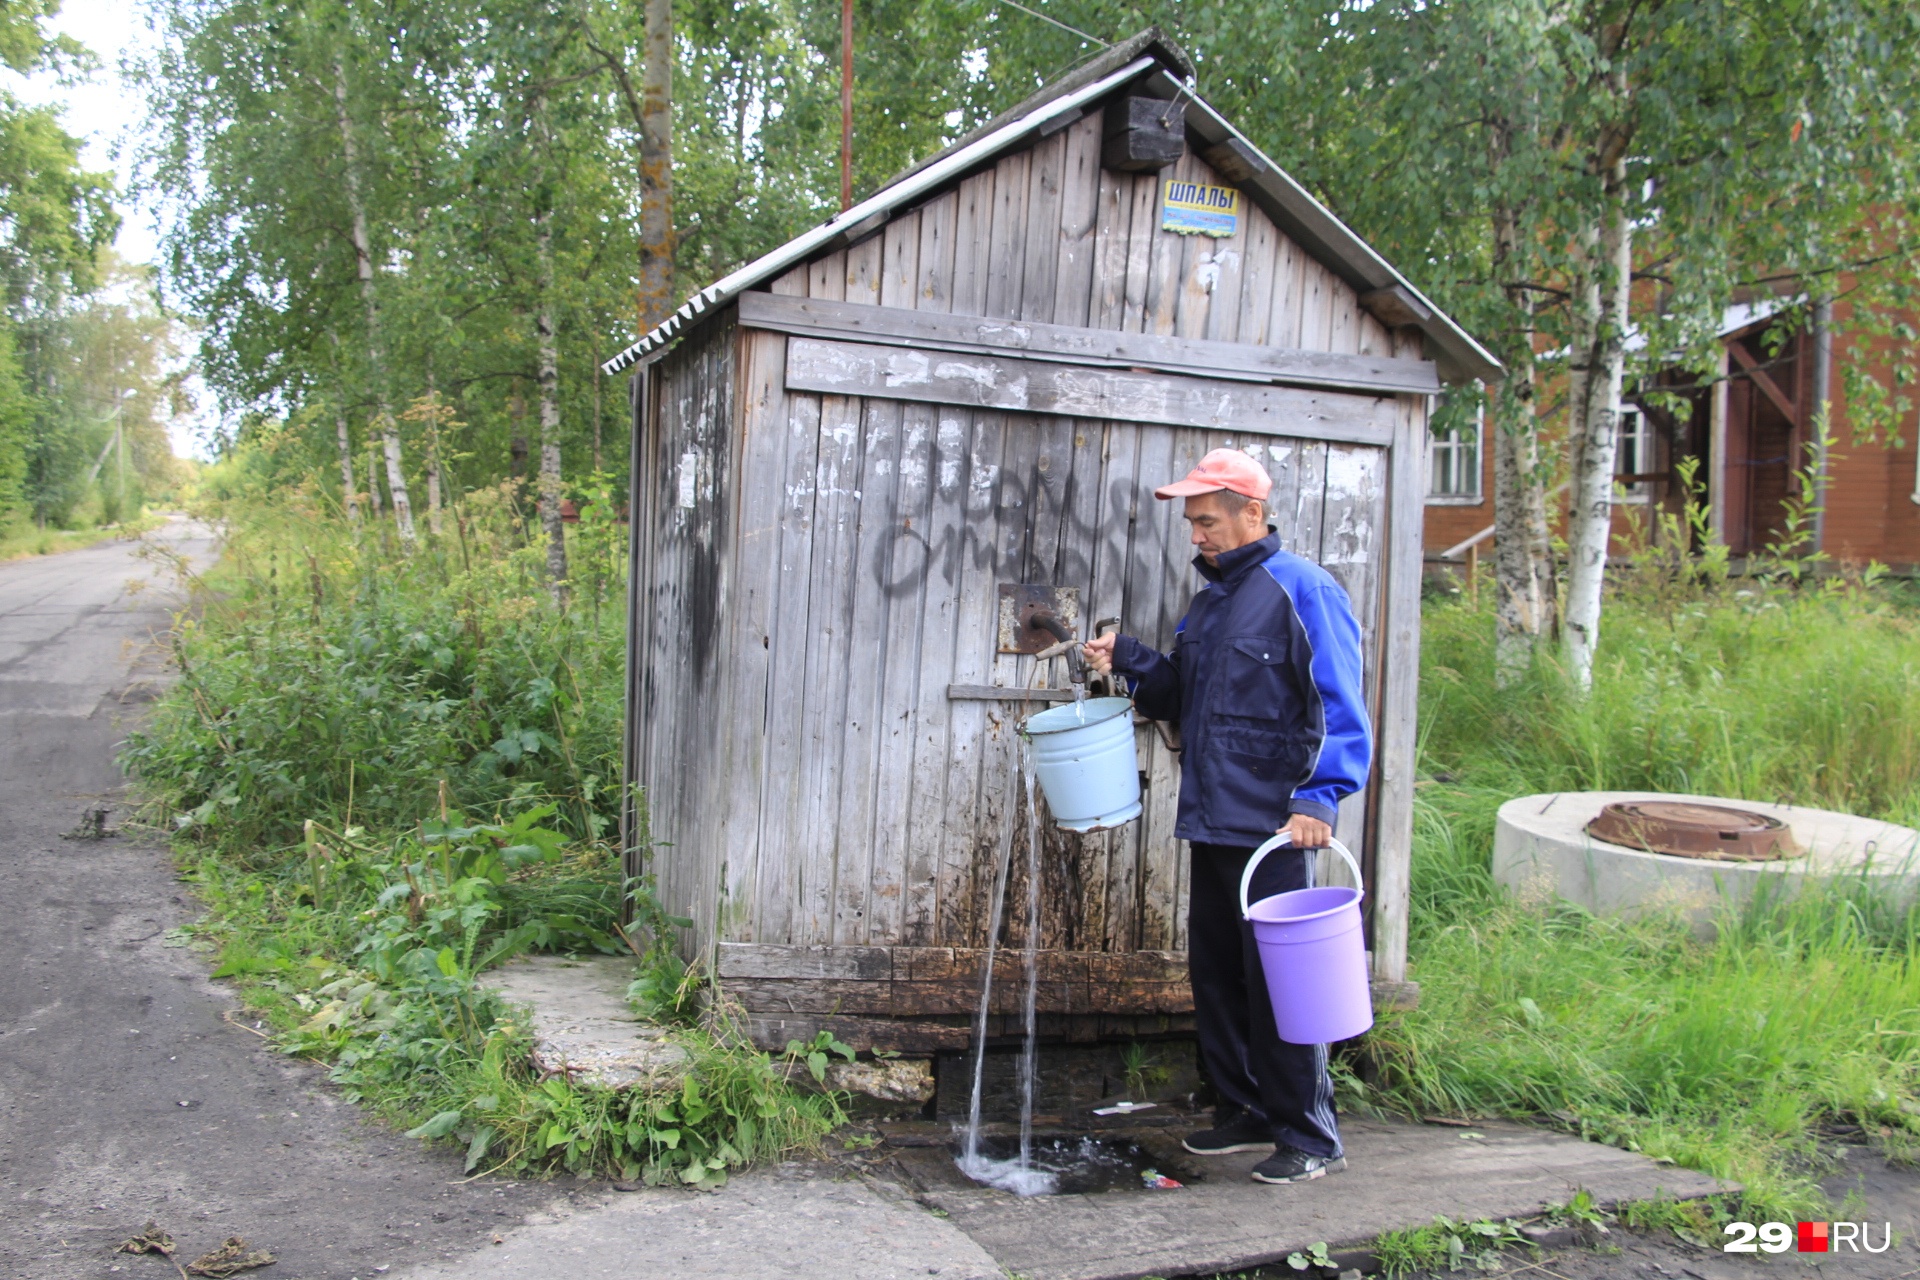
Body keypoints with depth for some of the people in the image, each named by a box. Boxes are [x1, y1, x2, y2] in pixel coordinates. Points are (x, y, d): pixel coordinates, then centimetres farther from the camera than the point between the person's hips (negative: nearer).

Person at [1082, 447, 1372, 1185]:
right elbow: (1181, 699, 23)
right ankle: (1245, 1112, 28)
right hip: (1211, 822, 9)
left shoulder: (1301, 590, -8)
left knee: (1280, 982, -4)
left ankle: (1311, 1138, 8)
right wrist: (1128, 661, 8)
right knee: (1217, 977, 14)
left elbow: (1337, 708, -13)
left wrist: (1318, 797, -23)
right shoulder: (1210, 600, 17)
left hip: (1273, 827, -8)